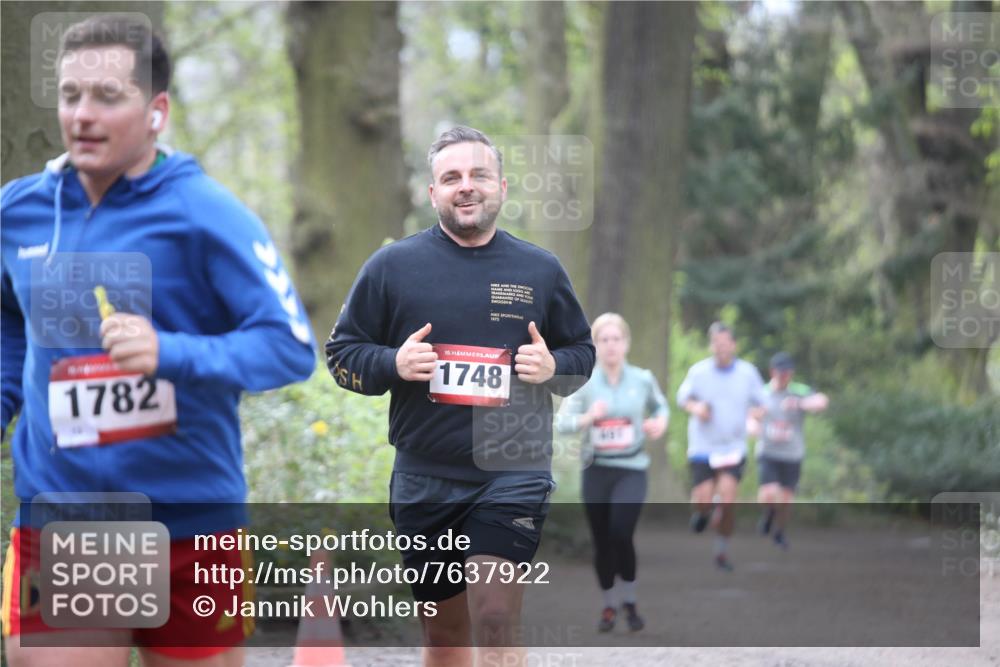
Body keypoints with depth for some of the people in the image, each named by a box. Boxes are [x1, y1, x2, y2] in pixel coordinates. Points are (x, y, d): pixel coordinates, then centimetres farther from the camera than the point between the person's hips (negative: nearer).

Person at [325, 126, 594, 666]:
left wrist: (553, 367, -5)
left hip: (513, 475, -1)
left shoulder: (541, 270, 8)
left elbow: (582, 353, 18)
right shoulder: (392, 266, 4)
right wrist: (394, 364, -12)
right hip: (423, 481, 1)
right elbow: (340, 353, 8)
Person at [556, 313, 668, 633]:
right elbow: (562, 421, -6)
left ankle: (630, 601, 2)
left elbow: (661, 406, 19)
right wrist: (587, 418, -24)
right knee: (601, 542, 5)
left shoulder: (643, 379, 0)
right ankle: (609, 606, 23)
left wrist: (661, 422, -3)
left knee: (620, 533, -18)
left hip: (632, 469, -1)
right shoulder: (584, 382, -3)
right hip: (597, 469, 1)